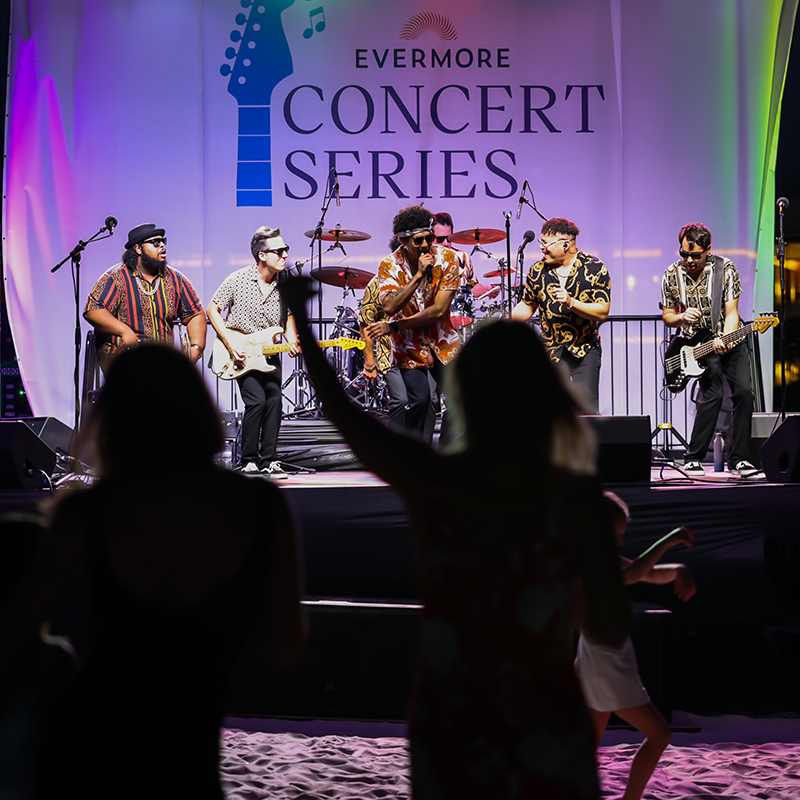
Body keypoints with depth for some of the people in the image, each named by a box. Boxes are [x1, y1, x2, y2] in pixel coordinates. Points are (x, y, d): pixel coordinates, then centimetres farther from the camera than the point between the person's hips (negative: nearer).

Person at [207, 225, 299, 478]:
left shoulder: (285, 283, -2)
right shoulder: (238, 280, -13)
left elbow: (288, 315, 12)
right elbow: (212, 309, -4)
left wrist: (291, 340, -8)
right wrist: (230, 342, -13)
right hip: (241, 352, -4)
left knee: (274, 401, -5)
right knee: (256, 401, -18)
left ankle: (269, 460, 8)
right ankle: (249, 461, -4)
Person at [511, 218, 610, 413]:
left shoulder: (595, 269, -7)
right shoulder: (538, 271, 3)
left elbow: (602, 312, -13)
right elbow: (527, 306, 13)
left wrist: (571, 303, -27)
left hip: (586, 351, -2)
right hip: (551, 352, 2)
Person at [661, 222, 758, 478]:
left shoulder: (725, 269, -8)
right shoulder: (672, 275, -4)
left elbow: (731, 312, -11)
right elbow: (667, 316, 6)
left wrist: (724, 340, -29)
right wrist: (682, 317, -17)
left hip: (729, 339, 1)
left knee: (743, 392, -13)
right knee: (713, 394, -19)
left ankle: (738, 459, -2)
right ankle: (692, 459, -8)